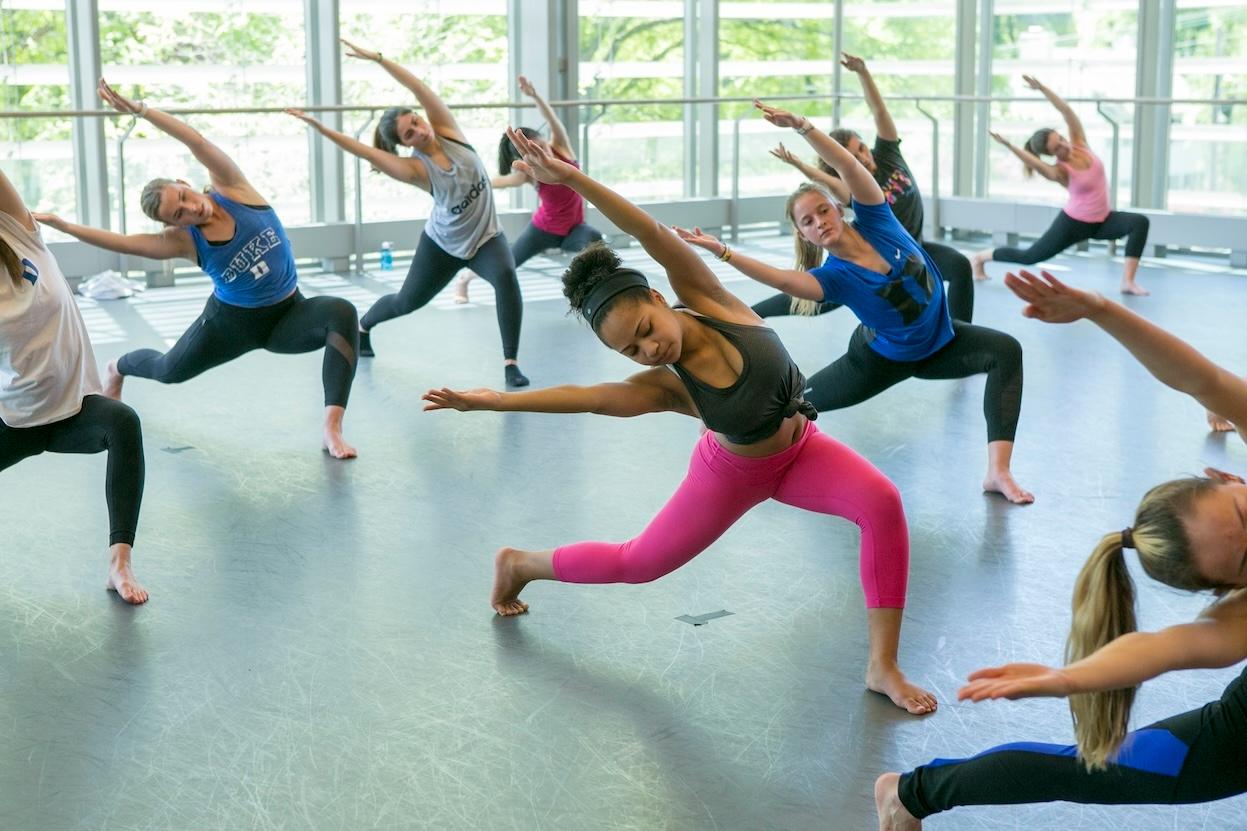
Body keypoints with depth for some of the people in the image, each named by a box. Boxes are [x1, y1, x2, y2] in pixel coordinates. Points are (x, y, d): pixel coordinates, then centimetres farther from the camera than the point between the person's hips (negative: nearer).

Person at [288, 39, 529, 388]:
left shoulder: (447, 132, -14)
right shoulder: (416, 169, -20)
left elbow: (419, 88, -21)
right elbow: (365, 152, -30)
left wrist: (377, 58, -24)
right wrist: (320, 128, -34)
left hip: (485, 237, 1)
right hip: (442, 243, -1)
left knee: (506, 277, -30)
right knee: (408, 300, 14)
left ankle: (510, 362, -24)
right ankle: (362, 325, 49)